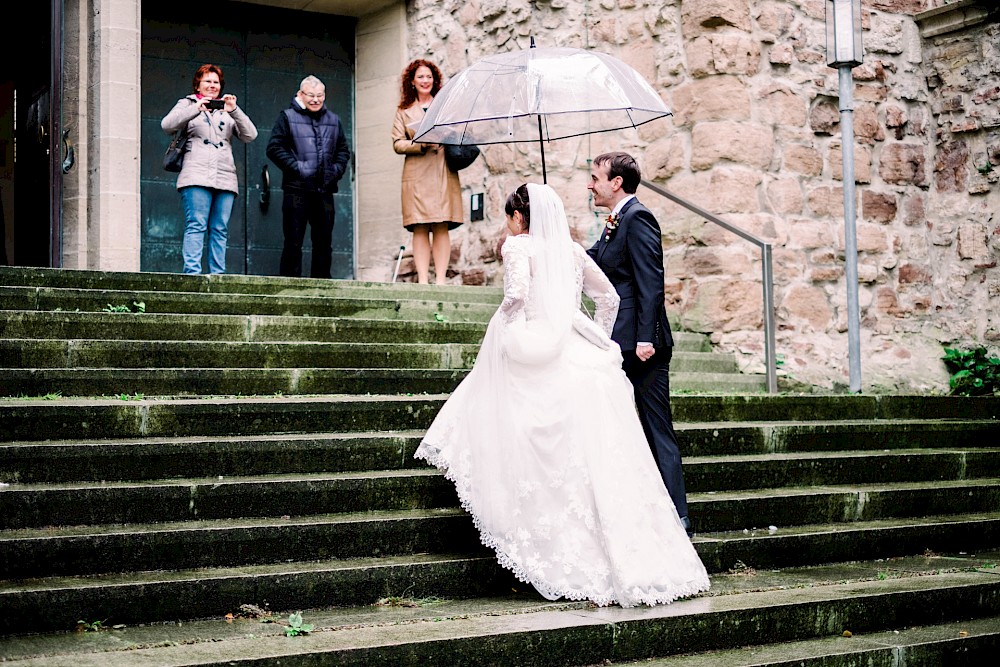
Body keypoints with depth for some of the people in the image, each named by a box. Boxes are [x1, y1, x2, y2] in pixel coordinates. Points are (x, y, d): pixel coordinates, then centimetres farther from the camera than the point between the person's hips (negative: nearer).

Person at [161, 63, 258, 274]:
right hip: (197, 177, -4)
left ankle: (218, 275, -2)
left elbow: (250, 135, 10)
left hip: (225, 179, 4)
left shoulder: (227, 110, 24)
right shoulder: (187, 104, 16)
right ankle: (192, 272, -18)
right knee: (196, 226, -13)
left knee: (220, 230, -1)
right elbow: (167, 125, -3)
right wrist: (196, 109, -13)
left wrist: (234, 111, -5)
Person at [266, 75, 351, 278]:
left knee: (324, 242, 7)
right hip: (297, 190, -4)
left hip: (325, 191, 4)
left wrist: (337, 169, 3)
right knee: (293, 242, -3)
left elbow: (343, 150, 21)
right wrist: (296, 167, -12)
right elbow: (274, 148, -4)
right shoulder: (287, 117, 3)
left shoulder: (333, 120, 16)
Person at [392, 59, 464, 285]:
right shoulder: (404, 111, 14)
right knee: (420, 229, -6)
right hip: (417, 175, -1)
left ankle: (441, 278, -6)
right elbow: (398, 144, 6)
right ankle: (422, 279, -7)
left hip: (443, 173, 1)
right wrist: (422, 144, -10)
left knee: (441, 228, -6)